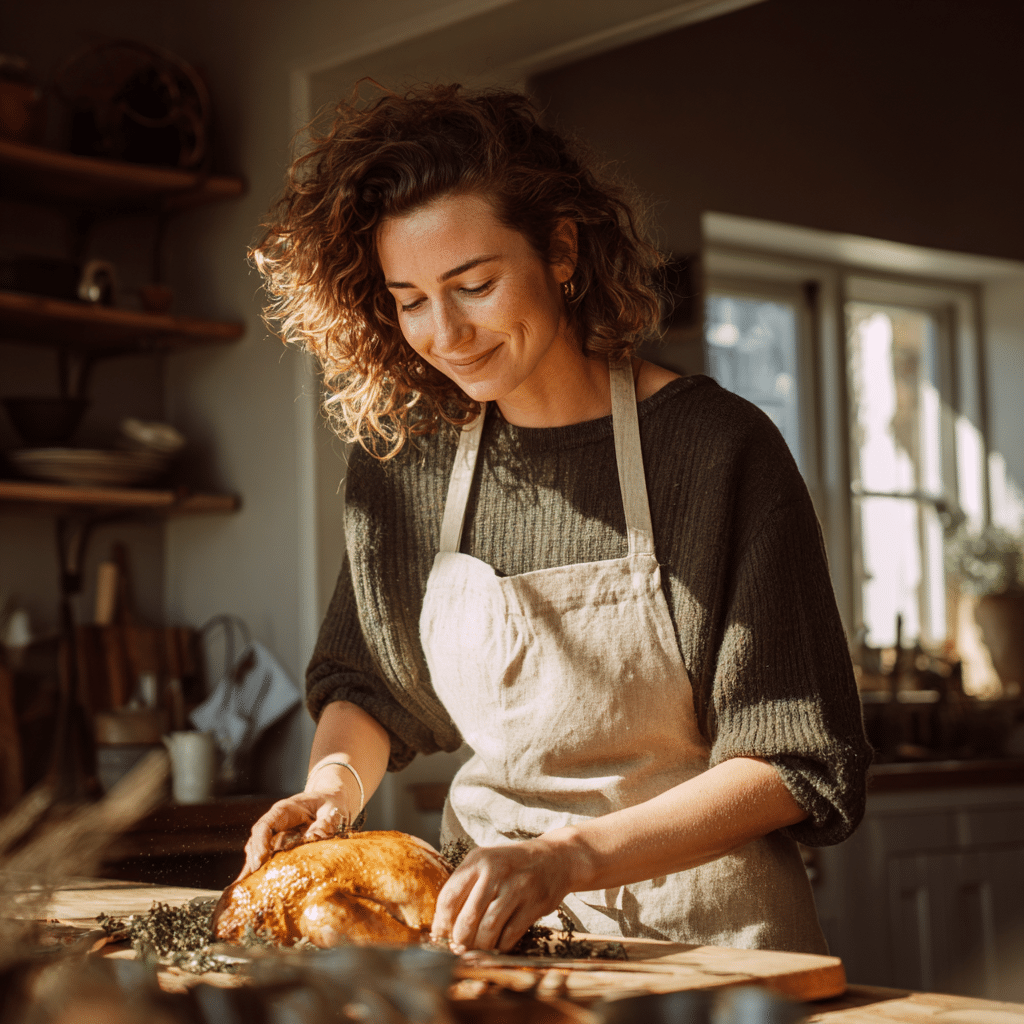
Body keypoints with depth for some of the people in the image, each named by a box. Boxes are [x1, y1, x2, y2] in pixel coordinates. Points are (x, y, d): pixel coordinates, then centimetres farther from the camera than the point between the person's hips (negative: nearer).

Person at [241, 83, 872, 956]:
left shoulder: (718, 450, -9)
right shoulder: (401, 457, 4)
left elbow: (797, 762, -10)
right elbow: (366, 685, 21)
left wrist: (569, 857, -21)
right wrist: (338, 777, -3)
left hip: (705, 931, -3)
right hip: (493, 923, 3)